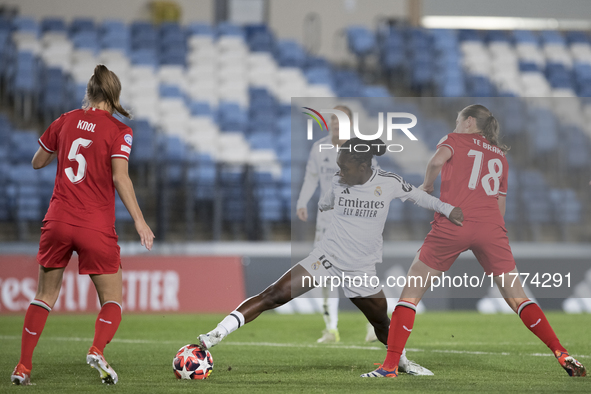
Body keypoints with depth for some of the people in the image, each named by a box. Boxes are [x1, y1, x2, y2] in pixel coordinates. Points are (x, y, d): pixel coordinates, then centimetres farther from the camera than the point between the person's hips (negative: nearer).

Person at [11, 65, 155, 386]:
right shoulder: (118, 131, -4)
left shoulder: (66, 121, 8)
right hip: (96, 227, -3)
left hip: (58, 220, 3)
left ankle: (23, 366, 9)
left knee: (45, 295, 16)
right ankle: (97, 350, -20)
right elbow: (120, 177, -15)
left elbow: (37, 162, 18)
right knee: (111, 299, 8)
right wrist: (139, 220, -13)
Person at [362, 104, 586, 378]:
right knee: (517, 297, 9)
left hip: (453, 223, -4)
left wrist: (427, 185, 5)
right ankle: (562, 355, -3)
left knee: (411, 292, 5)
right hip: (491, 228, 4)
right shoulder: (501, 155, 25)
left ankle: (390, 365, -2)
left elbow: (438, 160, -11)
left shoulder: (455, 140, 12)